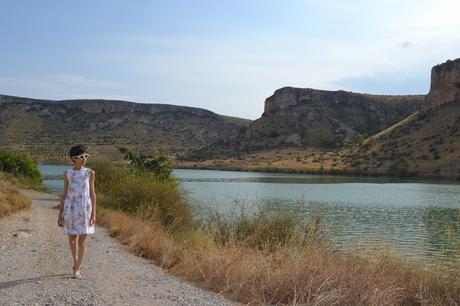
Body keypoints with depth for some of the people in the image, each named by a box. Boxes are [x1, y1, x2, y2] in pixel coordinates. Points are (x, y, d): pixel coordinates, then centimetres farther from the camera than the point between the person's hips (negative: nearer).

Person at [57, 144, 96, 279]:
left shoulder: (90, 173, 2)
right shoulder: (67, 173, 4)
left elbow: (92, 193, 2)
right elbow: (64, 194, 7)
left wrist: (93, 213, -5)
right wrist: (60, 214, 4)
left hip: (85, 207, -1)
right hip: (70, 207, 1)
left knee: (82, 239, -1)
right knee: (72, 238, 9)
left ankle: (77, 269, 8)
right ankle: (75, 262, 33)